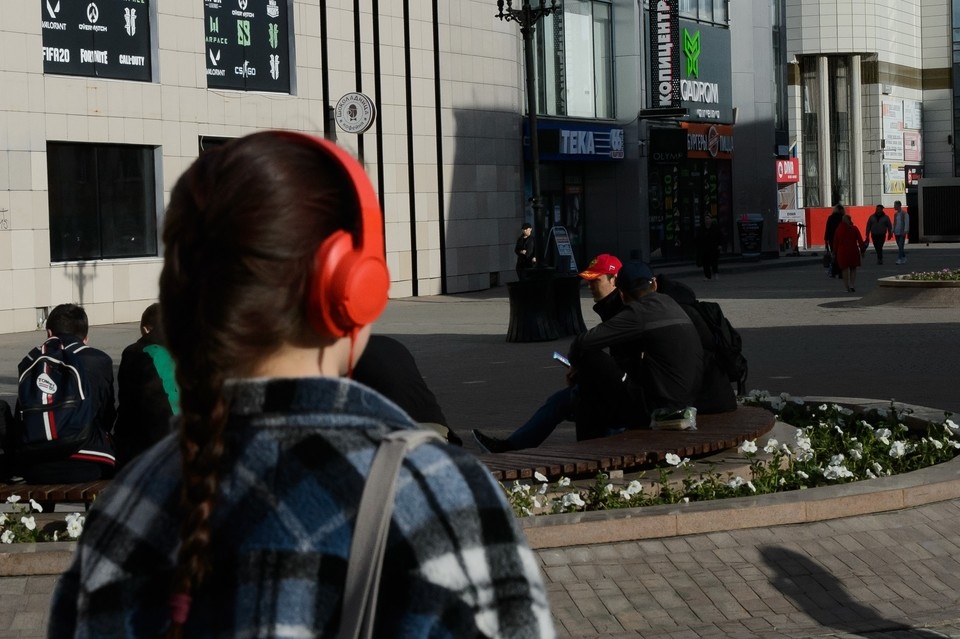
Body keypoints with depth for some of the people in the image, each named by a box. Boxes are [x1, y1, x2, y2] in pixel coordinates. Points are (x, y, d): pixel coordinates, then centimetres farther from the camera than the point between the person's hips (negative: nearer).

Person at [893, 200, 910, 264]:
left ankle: (899, 259, -18)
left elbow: (907, 223, -12)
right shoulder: (895, 214, 14)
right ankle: (904, 259, 18)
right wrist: (892, 232, 10)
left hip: (902, 233, -7)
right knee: (900, 247, 8)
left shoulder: (905, 213, -6)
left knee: (900, 246, -14)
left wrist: (905, 231, -21)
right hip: (896, 233, 7)